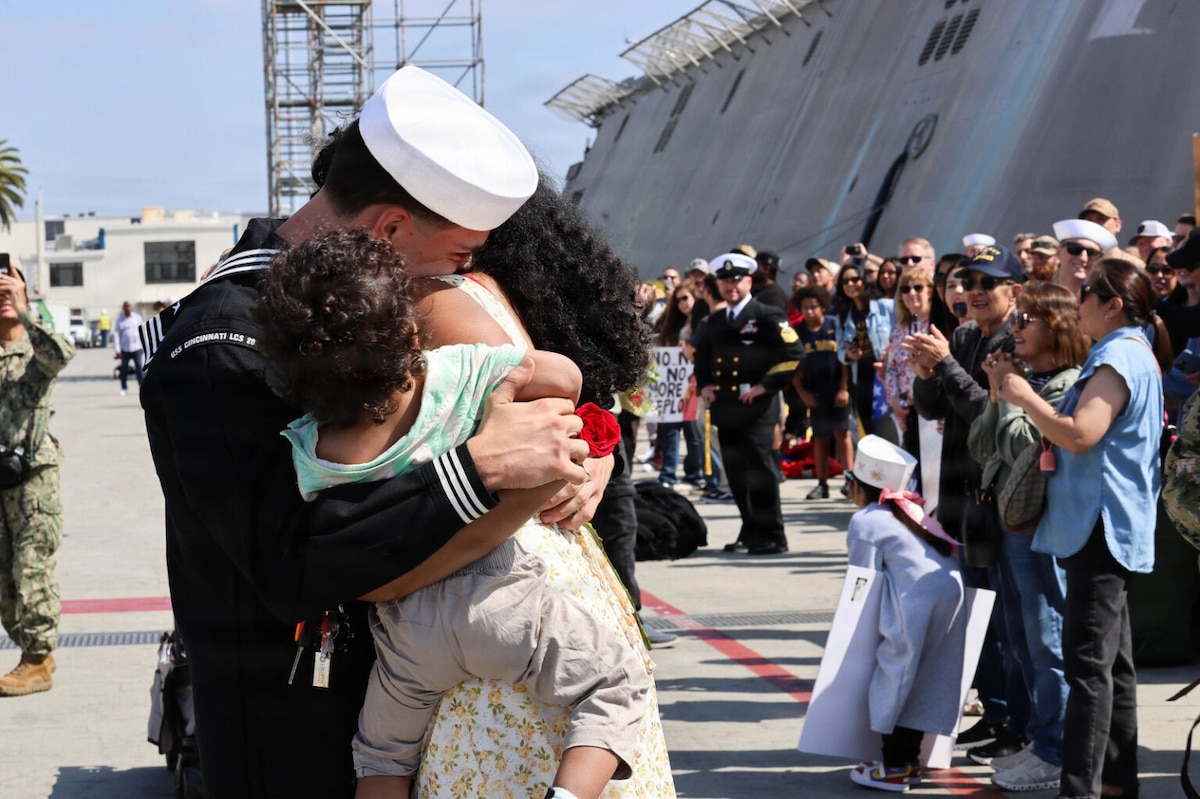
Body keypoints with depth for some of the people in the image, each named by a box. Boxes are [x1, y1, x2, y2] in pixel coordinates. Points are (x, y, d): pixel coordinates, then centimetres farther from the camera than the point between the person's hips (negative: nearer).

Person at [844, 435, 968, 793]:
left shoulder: (865, 521, 2)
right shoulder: (911, 509, 24)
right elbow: (950, 548, 24)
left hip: (917, 603, -8)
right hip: (953, 592, 8)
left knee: (895, 675, 3)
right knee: (925, 681, 15)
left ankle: (894, 767, 6)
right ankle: (908, 758, 20)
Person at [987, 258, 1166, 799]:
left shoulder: (1118, 359, -15)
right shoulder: (1135, 355, 19)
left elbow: (1080, 434, -25)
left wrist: (1026, 397, -13)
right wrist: (1022, 399, 11)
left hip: (1101, 526, -11)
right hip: (1112, 525, 11)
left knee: (1088, 663, -13)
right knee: (1111, 661, 14)